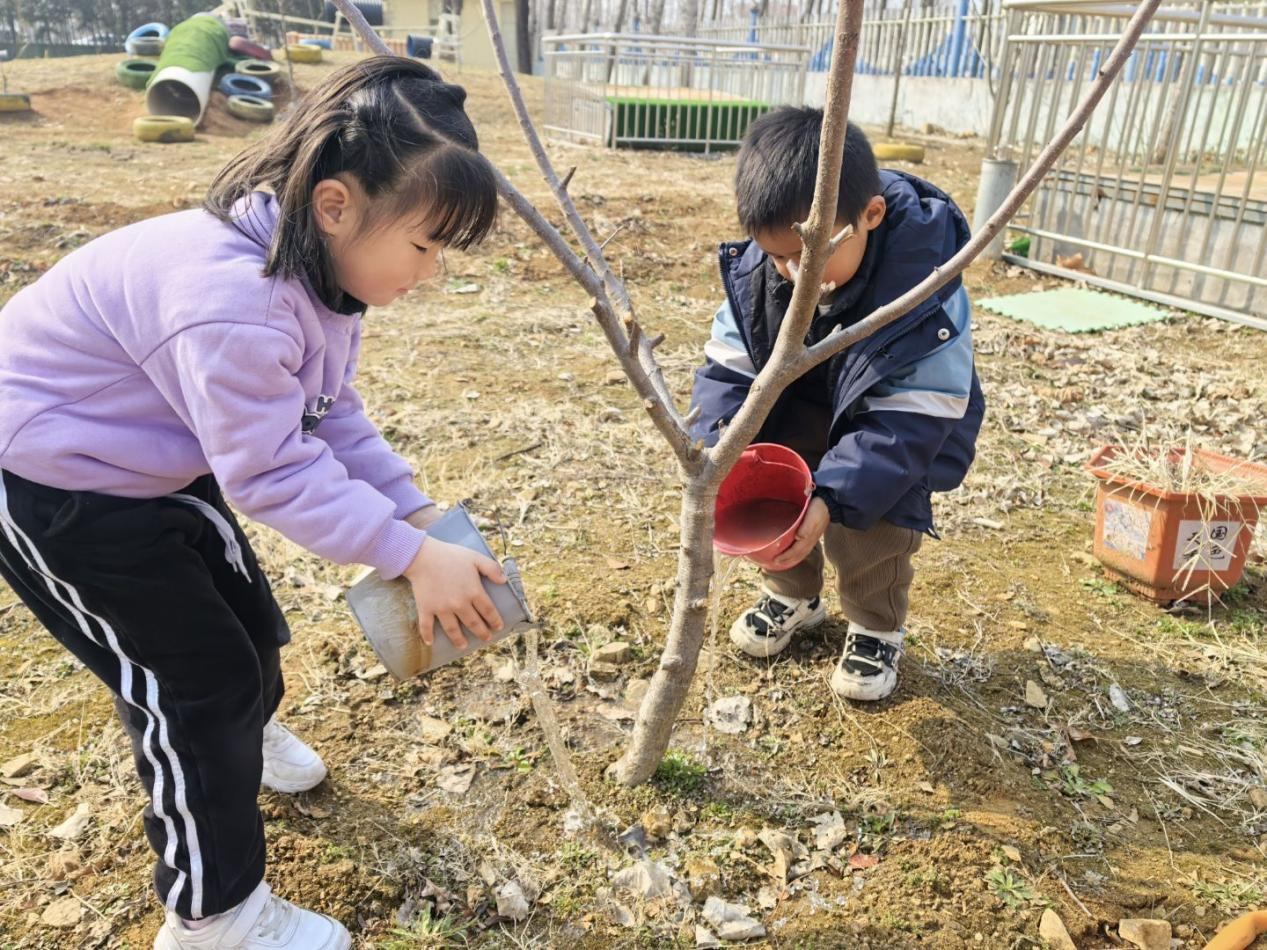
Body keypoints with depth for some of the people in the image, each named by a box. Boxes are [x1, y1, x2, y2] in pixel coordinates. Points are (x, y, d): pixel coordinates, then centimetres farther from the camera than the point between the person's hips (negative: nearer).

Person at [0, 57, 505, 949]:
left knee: (250, 624, 19)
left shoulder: (313, 269, -7)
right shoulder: (232, 301, -38)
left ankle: (245, 738, 54)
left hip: (152, 462, 9)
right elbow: (274, 473, -33)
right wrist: (411, 556, -30)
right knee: (198, 680, -3)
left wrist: (418, 511, -9)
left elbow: (331, 417, -1)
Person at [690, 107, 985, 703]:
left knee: (869, 517, -21)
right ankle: (792, 595, 17)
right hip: (800, 408, 4)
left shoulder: (927, 293, -35)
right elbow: (728, 370, -17)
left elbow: (907, 422, -32)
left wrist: (832, 496, -43)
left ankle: (876, 629, 10)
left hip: (901, 427, -4)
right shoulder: (757, 270, -23)